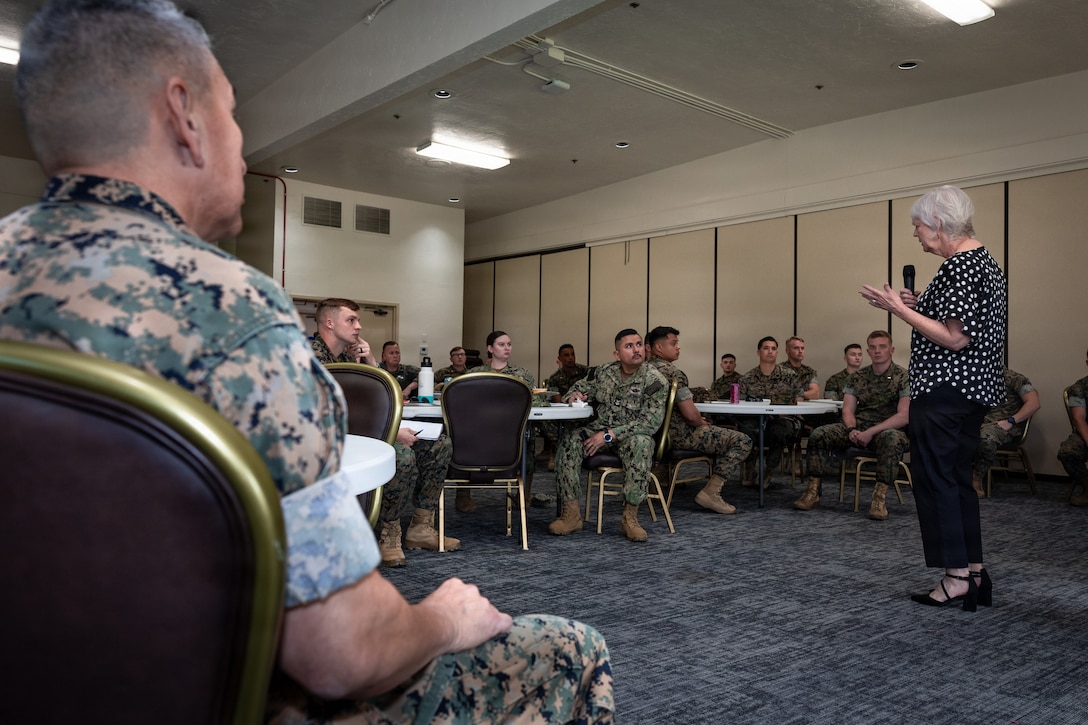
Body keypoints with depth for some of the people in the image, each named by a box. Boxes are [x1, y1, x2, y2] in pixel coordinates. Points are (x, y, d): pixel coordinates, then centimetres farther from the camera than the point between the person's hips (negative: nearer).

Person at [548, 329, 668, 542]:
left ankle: (630, 517, -31)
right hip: (600, 429, 4)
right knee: (570, 441, -24)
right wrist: (575, 395, -10)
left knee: (641, 444, -38)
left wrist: (610, 435, -24)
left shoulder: (655, 380, -10)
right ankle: (571, 513, -23)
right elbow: (580, 387, 18)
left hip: (633, 434, -3)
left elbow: (651, 421, -18)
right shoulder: (603, 372, 4)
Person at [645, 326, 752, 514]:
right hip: (680, 435, -10)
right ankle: (710, 493, -8)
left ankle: (714, 484, 28)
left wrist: (698, 420, 16)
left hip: (660, 433, 10)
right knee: (742, 441, -7)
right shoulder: (673, 373, -21)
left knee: (720, 434, 32)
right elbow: (690, 415, -25)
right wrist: (701, 423, -1)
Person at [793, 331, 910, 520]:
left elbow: (904, 416, -13)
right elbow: (848, 410, 7)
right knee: (819, 435, -18)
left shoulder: (902, 377, -3)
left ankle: (879, 499, -33)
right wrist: (852, 430, -17)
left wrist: (871, 432, -22)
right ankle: (812, 492, -16)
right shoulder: (857, 377, 11)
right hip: (858, 428, 4)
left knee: (892, 439, -40)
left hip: (888, 429, -4)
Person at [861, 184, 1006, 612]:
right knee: (957, 477, 15)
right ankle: (975, 573, 21)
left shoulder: (960, 267, -17)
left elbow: (955, 339, -22)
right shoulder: (985, 261, 16)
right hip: (974, 388, 11)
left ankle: (958, 578, 5)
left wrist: (899, 309, -18)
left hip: (944, 391, -11)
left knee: (935, 479, -2)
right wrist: (919, 306, 15)